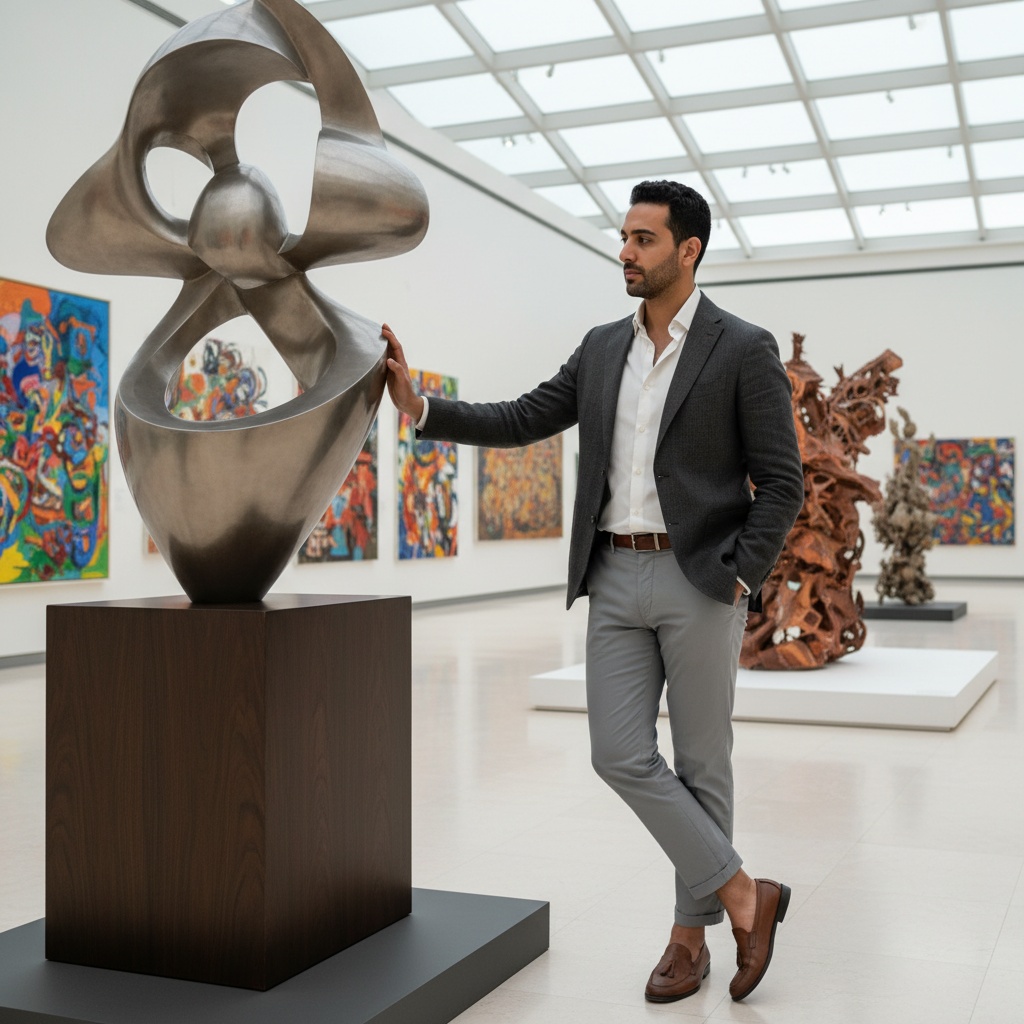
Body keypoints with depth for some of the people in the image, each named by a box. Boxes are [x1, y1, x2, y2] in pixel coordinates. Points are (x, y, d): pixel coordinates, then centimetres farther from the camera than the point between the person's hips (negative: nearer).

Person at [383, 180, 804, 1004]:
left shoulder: (745, 350, -4)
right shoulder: (603, 348, 12)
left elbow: (781, 482, -5)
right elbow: (520, 422, 10)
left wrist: (738, 582, -12)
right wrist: (419, 406, -2)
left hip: (700, 580, -5)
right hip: (616, 579, 5)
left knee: (700, 762, 3)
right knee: (621, 755, -3)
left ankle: (690, 934, 19)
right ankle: (742, 895, 11)